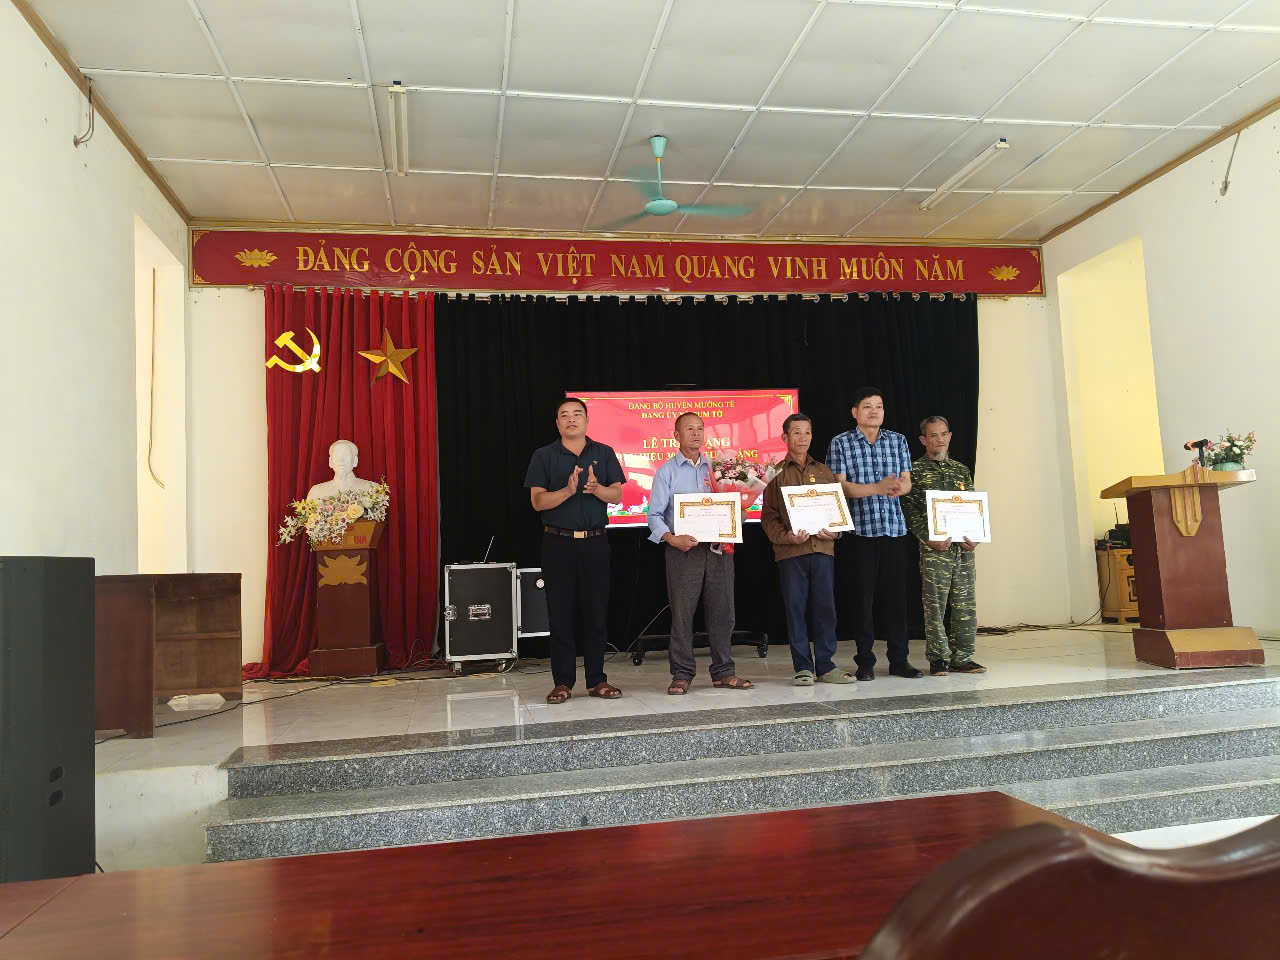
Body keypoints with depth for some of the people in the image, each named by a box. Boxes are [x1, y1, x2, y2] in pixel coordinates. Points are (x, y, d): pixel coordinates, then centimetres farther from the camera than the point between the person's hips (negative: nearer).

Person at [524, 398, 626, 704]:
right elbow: (538, 501, -4)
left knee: (596, 612, 4)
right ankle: (563, 682, 9)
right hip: (558, 543, -1)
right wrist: (568, 490, -20)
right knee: (560, 613, 1)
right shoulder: (544, 456, 4)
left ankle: (597, 680, 13)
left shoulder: (604, 453, 9)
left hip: (595, 542, 1)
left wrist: (596, 488, -18)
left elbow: (616, 495, 3)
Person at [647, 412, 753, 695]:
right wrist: (672, 538, -17)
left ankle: (723, 672, 14)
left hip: (719, 549, 3)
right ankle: (682, 674, 7)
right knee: (682, 613, -2)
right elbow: (654, 514, -1)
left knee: (722, 611, 5)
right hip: (683, 550, -3)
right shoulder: (667, 471, 6)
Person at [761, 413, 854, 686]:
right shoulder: (776, 473, 7)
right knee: (795, 608, 0)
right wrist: (785, 537, -15)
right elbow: (768, 515, 2)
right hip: (790, 551, -2)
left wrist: (834, 531, -5)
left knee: (825, 607, 3)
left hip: (823, 549, 2)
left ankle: (826, 666, 11)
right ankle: (803, 667, 8)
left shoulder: (824, 471, 16)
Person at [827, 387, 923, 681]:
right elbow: (840, 486, -6)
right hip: (860, 530, -3)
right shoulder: (841, 443, 1)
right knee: (862, 596, 1)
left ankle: (899, 659, 14)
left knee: (896, 594, 5)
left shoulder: (898, 440, 12)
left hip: (894, 528, 3)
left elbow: (906, 481, 8)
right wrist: (877, 488, -17)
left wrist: (898, 488, -16)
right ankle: (865, 661, 11)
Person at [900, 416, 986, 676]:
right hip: (934, 548, -4)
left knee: (966, 605, 6)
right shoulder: (915, 470, 1)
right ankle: (939, 659, 8)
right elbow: (910, 510, -5)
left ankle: (963, 657, 15)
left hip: (964, 548, 4)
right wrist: (929, 538, -15)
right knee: (935, 605, -2)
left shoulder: (962, 470, 16)